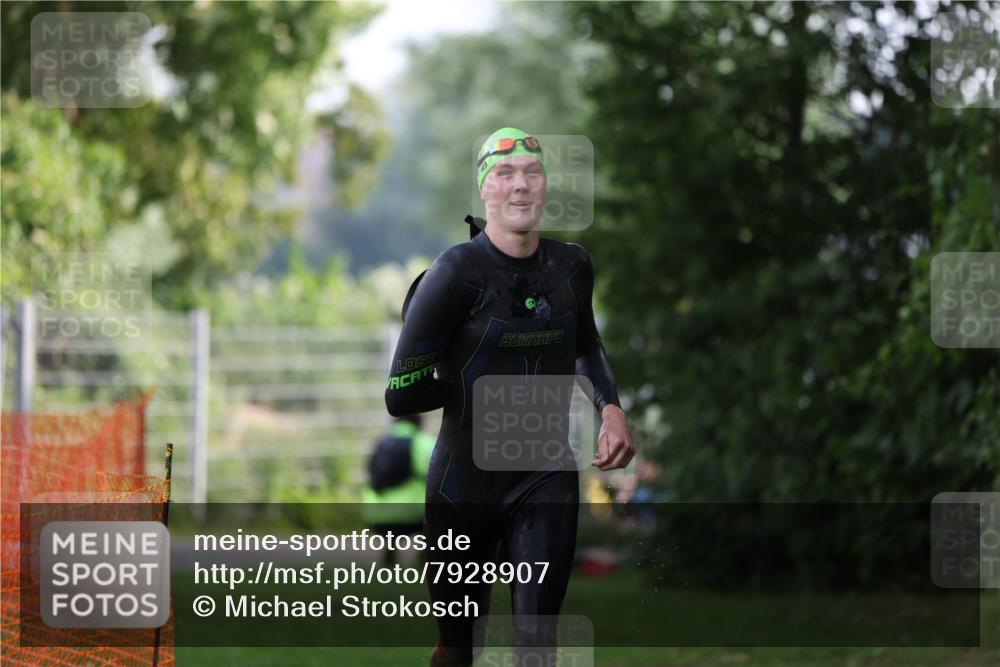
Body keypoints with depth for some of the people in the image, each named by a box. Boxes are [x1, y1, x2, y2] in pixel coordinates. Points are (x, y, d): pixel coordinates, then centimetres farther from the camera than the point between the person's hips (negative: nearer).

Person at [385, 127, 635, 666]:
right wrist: (484, 386, -6)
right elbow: (402, 394, -17)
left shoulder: (571, 267, 1)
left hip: (547, 480, 3)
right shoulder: (456, 273, -15)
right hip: (465, 480, -3)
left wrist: (611, 409, 5)